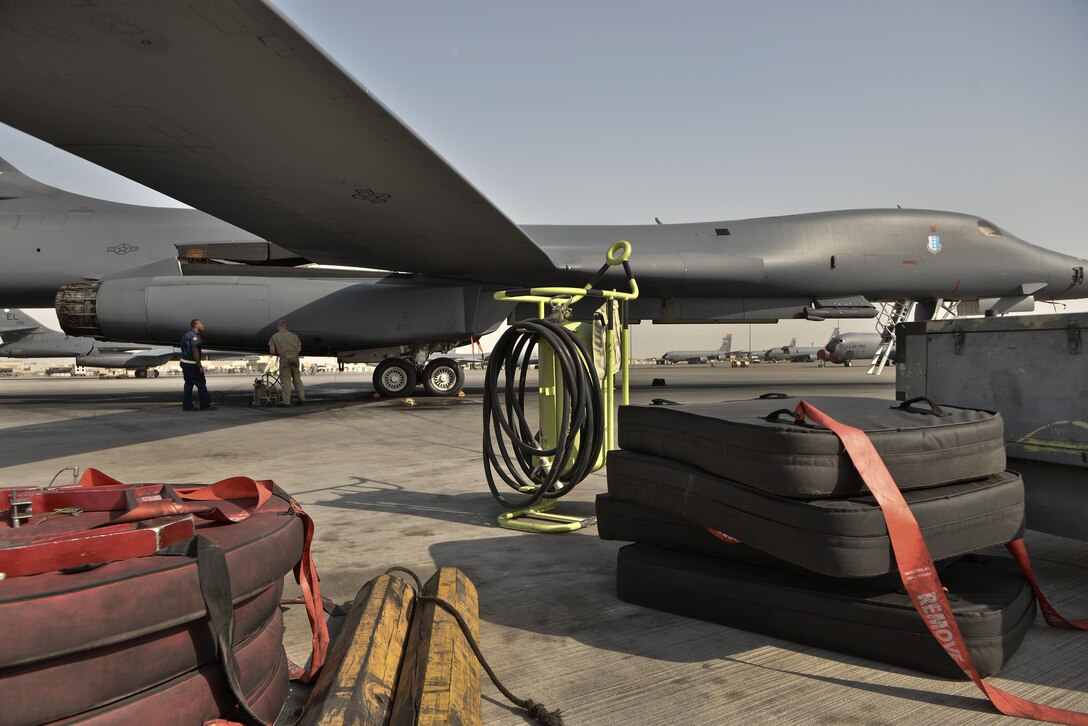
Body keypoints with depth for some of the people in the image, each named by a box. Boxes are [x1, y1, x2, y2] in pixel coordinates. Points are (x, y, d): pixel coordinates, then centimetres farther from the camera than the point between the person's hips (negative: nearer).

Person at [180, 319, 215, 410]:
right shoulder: (194, 336, -15)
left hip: (184, 362, 10)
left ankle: (187, 405, 11)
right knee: (201, 384, -2)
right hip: (191, 364, -10)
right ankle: (205, 405, 2)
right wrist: (199, 366, -19)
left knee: (188, 384, 11)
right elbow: (195, 351, -21)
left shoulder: (187, 335, 17)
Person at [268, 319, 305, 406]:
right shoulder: (294, 335, 14)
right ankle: (302, 399, 12)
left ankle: (286, 401, -2)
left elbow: (272, 351, 0)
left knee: (285, 380, 0)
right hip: (295, 357, 3)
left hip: (284, 359, -3)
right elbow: (299, 349, 10)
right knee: (297, 379, 11)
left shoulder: (275, 336, 7)